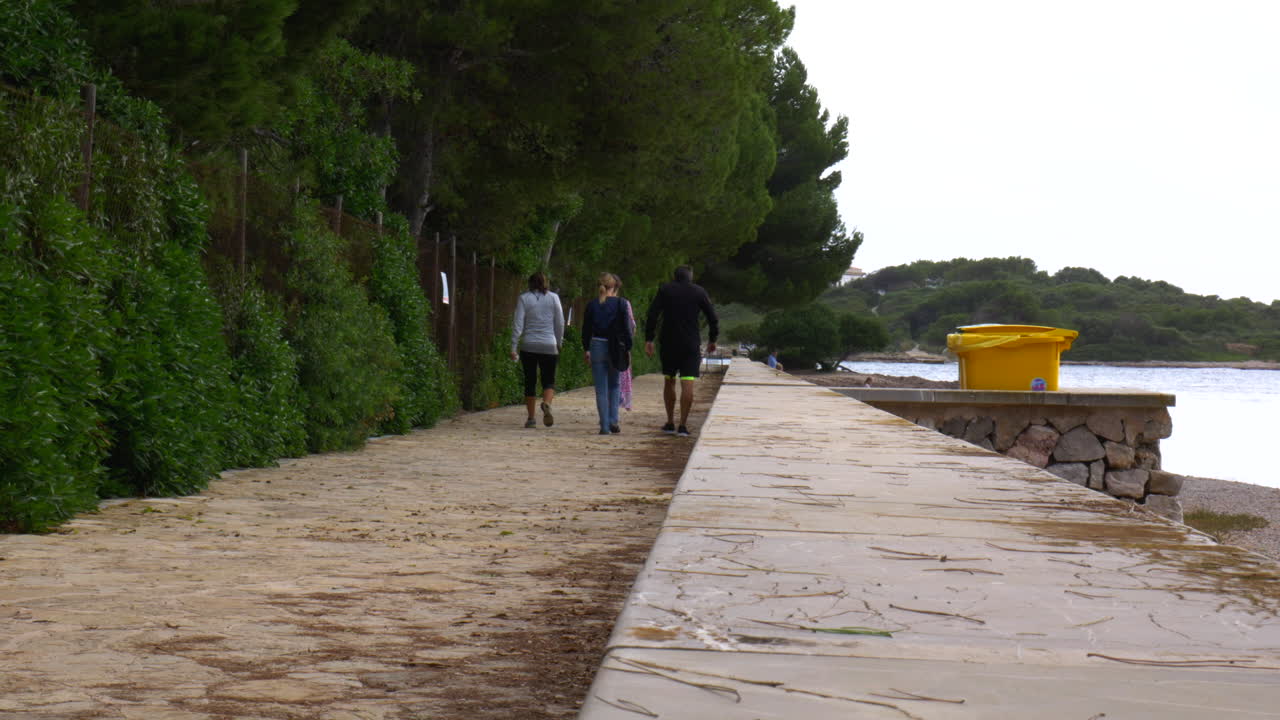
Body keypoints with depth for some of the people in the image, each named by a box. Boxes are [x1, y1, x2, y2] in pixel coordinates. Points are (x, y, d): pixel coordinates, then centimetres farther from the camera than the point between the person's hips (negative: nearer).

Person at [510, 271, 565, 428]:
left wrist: (513, 347, -6)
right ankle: (546, 404, -24)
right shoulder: (553, 298, 3)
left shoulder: (524, 299, 0)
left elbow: (518, 324, -5)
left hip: (528, 346, 0)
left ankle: (531, 418, 9)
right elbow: (560, 323, 3)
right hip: (549, 346, 0)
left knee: (530, 382, 9)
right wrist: (559, 343, 15)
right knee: (549, 381, 7)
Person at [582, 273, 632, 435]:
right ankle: (613, 420, 3)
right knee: (614, 385, 17)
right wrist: (628, 348, 2)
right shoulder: (619, 303, -4)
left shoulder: (592, 305, 1)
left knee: (601, 389, 4)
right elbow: (626, 328, -5)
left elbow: (586, 329, 5)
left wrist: (586, 349, 13)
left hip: (597, 347, 1)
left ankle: (604, 426, 0)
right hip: (615, 348, -1)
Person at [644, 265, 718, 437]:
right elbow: (713, 318, 5)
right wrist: (712, 340, 17)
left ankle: (670, 423, 17)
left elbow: (652, 315, -5)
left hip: (668, 344, 1)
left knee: (669, 382, 15)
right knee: (687, 384, -5)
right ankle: (683, 425, -11)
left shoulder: (665, 290, 4)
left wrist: (648, 340, -5)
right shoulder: (699, 292, 4)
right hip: (691, 344, -1)